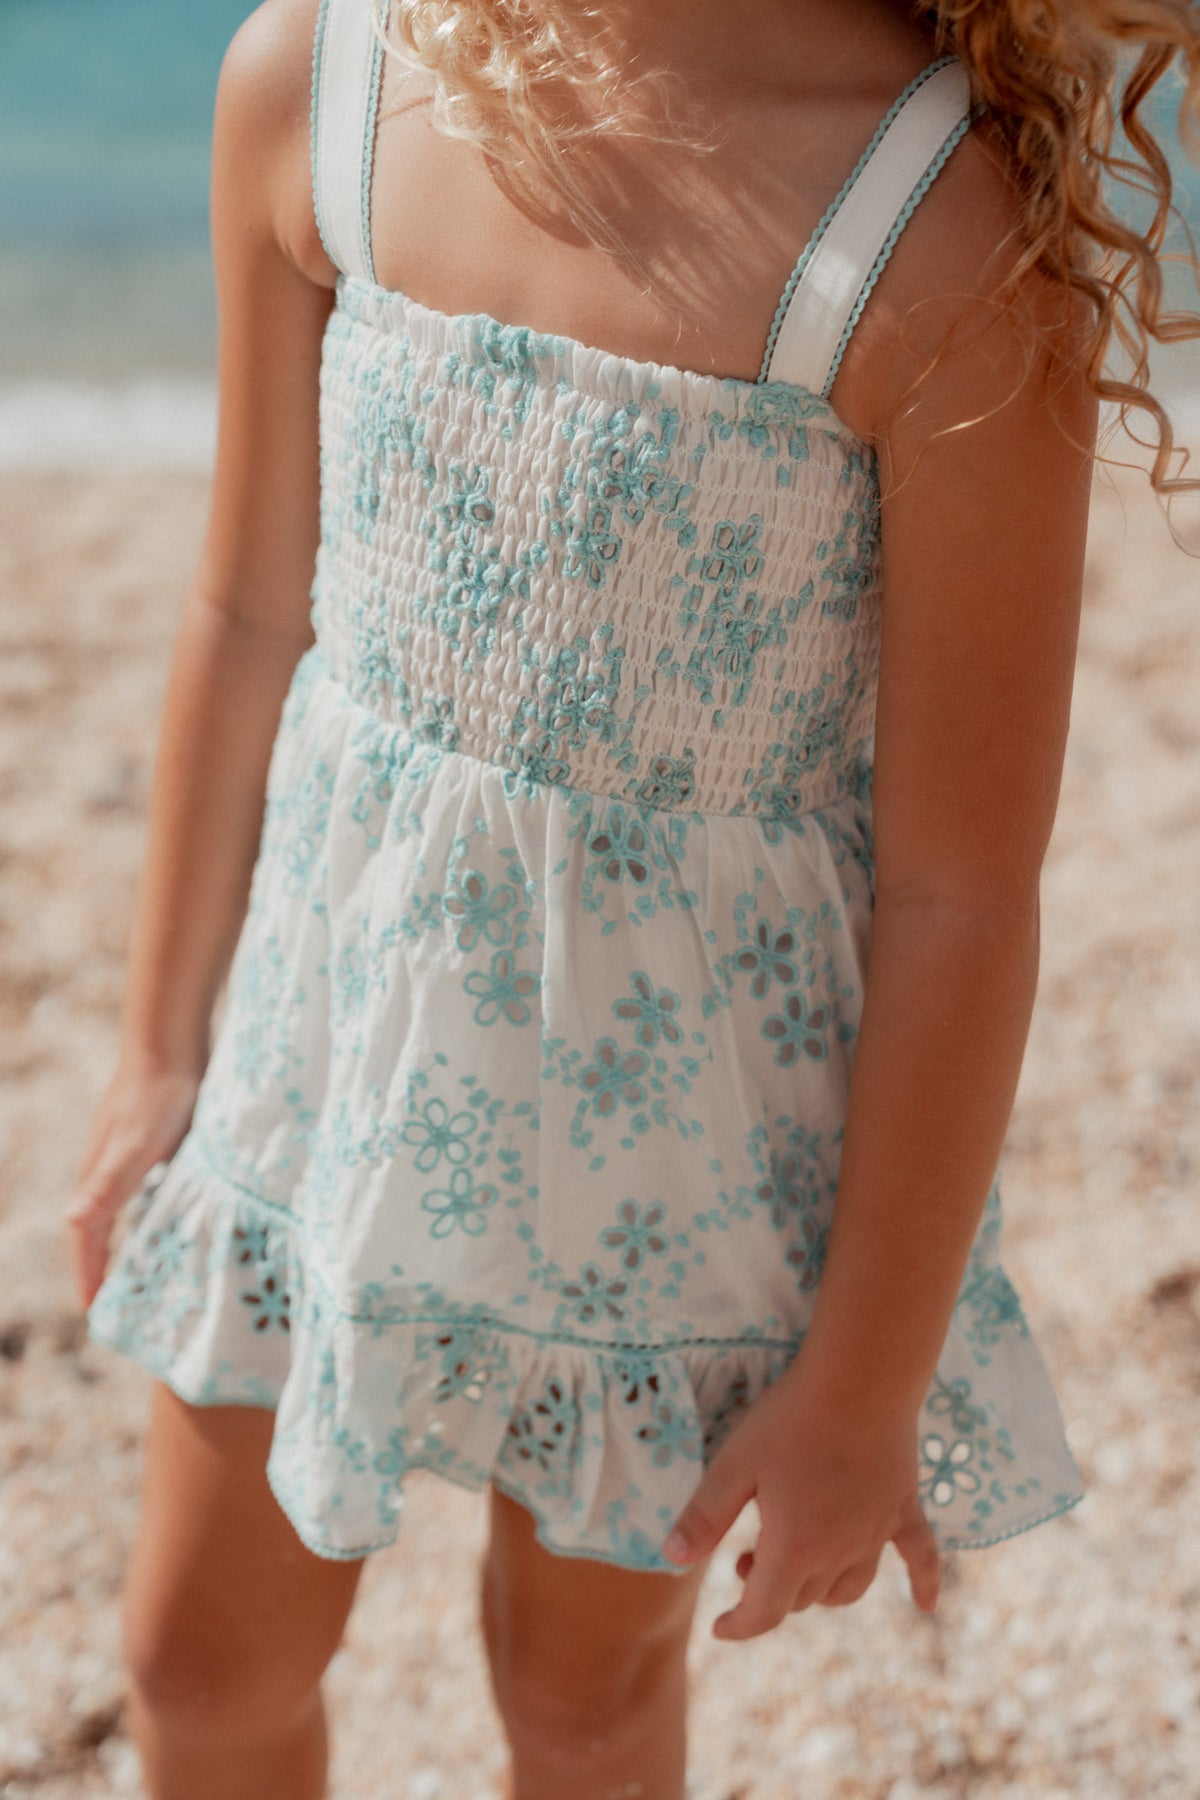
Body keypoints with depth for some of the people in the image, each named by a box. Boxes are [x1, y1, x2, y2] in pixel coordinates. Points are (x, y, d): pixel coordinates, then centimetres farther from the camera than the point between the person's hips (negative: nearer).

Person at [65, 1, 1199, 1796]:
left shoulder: (957, 223, -24)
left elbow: (963, 890, -17)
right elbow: (252, 614, 3)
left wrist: (868, 1386, -9)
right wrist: (160, 1051, 11)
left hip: (686, 1095, -3)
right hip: (343, 1007, 4)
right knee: (204, 1655, 19)